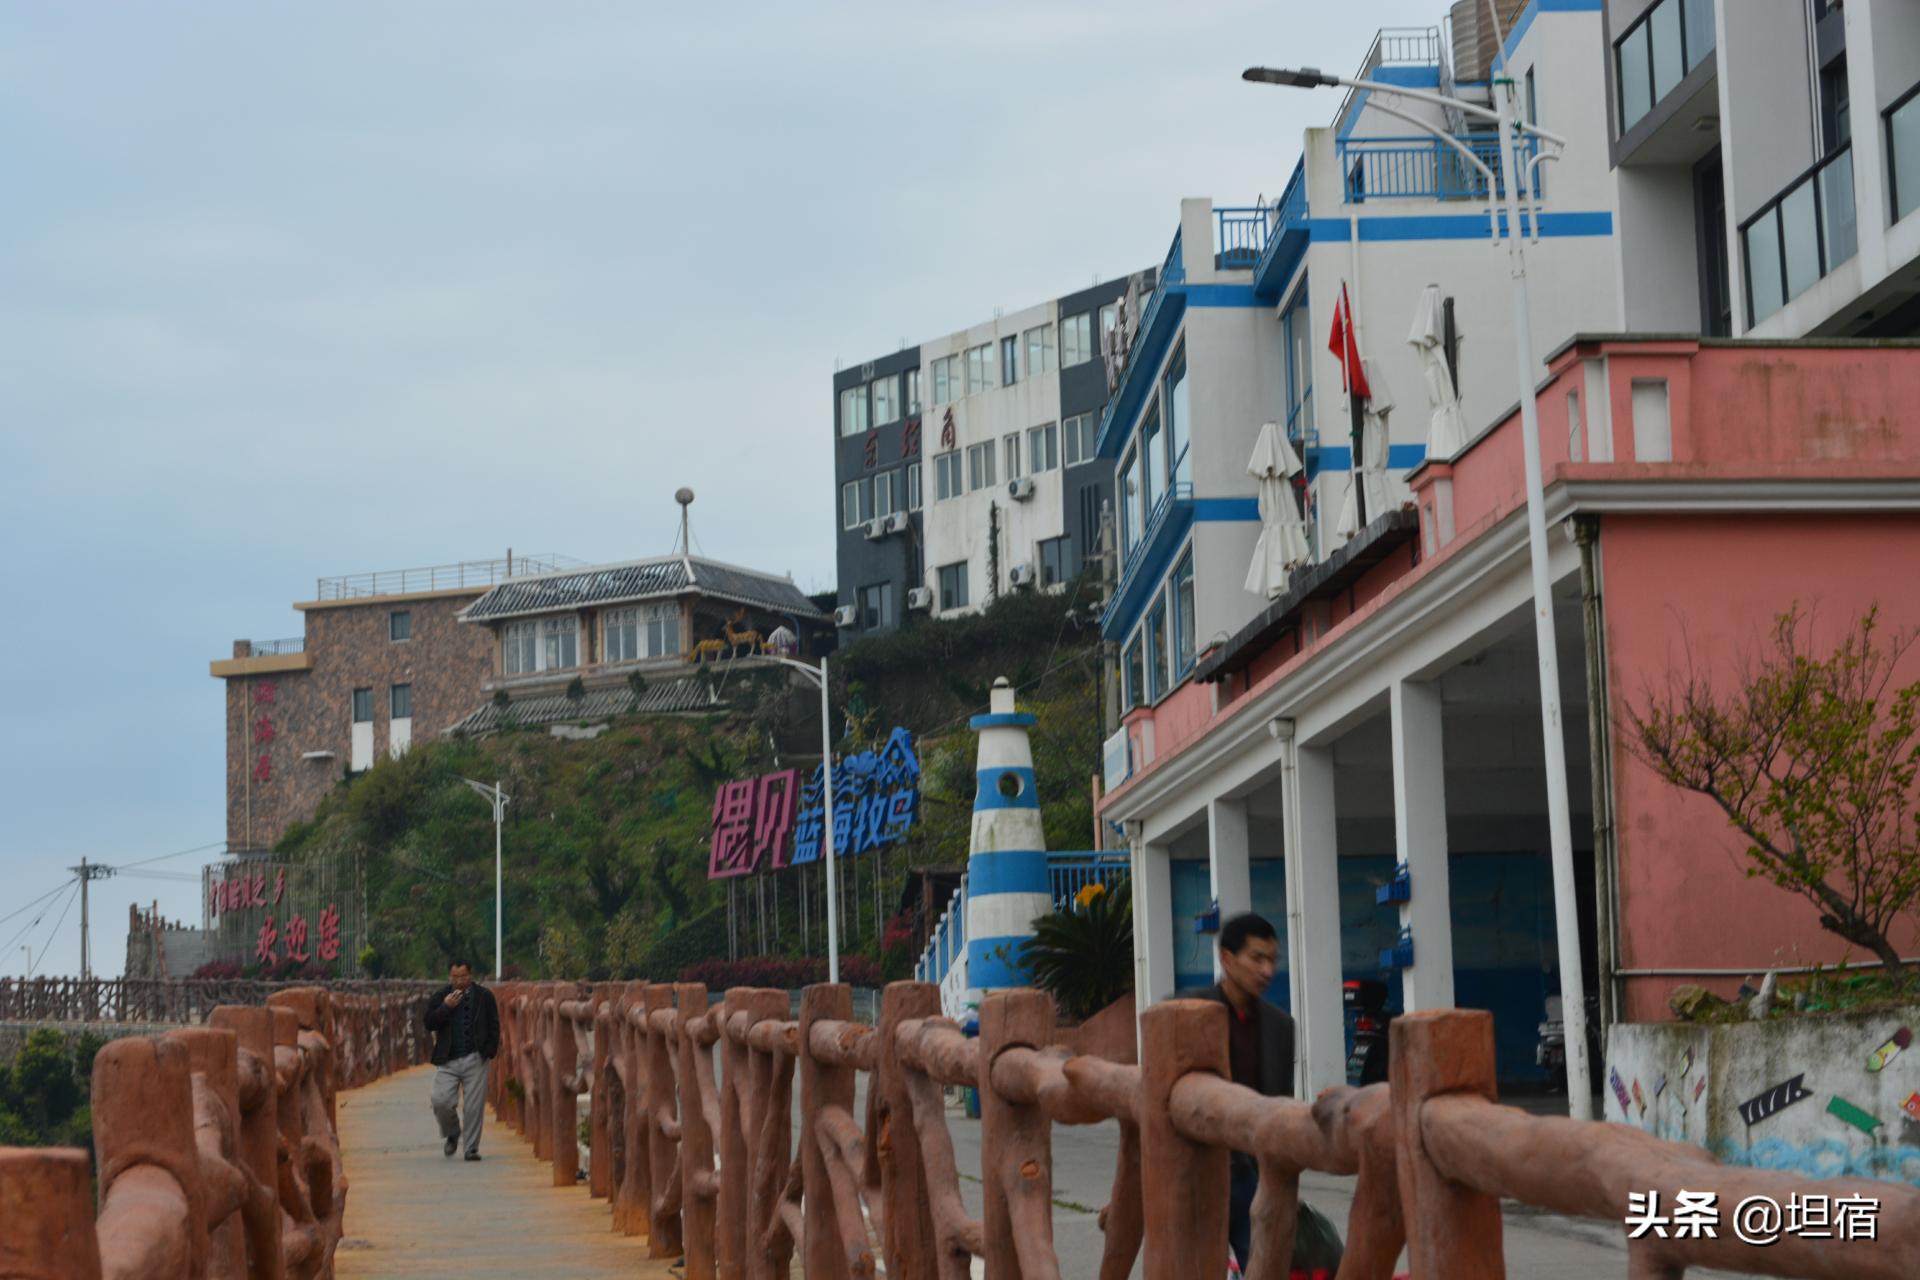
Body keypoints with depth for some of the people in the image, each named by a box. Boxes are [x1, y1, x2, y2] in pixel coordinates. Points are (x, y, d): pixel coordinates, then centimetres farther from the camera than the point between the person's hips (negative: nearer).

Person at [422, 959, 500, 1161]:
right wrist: (446, 1007, -12)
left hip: (475, 1059, -1)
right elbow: (429, 1024, 0)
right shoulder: (440, 997, 8)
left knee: (474, 1106, -3)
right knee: (441, 1102, -10)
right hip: (448, 1061, 1)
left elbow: (494, 1026, 6)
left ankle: (471, 1148, 8)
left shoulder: (484, 996, 5)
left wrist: (489, 1051, -4)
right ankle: (452, 1134, 18)